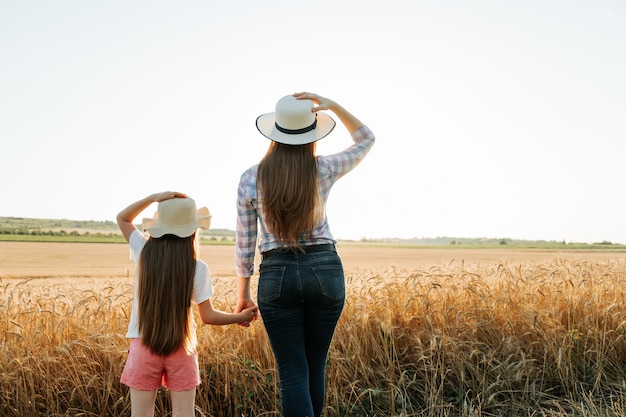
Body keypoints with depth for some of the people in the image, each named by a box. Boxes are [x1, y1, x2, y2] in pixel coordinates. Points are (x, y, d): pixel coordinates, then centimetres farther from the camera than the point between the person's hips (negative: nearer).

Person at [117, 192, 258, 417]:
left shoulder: (144, 253, -4)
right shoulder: (198, 268, -9)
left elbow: (122, 218, 14)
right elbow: (208, 316, -4)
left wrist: (153, 198, 1)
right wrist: (240, 316, 12)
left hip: (143, 347, 1)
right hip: (181, 350, -1)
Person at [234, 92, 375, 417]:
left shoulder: (250, 179, -2)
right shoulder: (323, 170, -3)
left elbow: (244, 244, 2)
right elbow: (366, 140, 15)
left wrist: (242, 294, 13)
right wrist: (333, 106, 0)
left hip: (276, 275, -1)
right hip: (325, 270, 1)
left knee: (292, 373, 3)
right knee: (316, 368, 16)